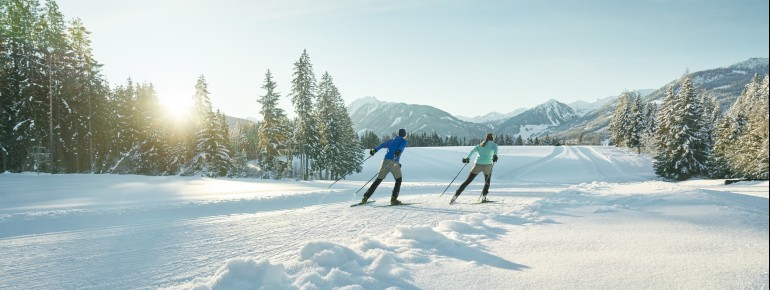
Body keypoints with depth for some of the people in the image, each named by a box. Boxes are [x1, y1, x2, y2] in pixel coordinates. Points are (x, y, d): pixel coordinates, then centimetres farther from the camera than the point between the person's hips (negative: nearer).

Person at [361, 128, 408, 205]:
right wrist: (399, 151, -29)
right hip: (394, 162, -5)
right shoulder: (404, 141, 11)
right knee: (398, 180, 13)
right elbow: (401, 146, -11)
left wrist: (374, 150, 22)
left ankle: (365, 197, 8)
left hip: (385, 161, 5)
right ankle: (393, 199, 0)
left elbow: (383, 145, 17)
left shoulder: (392, 140, 26)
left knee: (378, 180, 12)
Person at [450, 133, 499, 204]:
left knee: (467, 181, 6)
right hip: (487, 165, -2)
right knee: (487, 182, 23)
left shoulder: (479, 145, 22)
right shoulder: (493, 144, 11)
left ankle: (455, 196, 0)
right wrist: (495, 155, -28)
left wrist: (467, 158, -1)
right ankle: (483, 196, 6)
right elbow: (495, 148, -12)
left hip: (478, 164, 2)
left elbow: (473, 151, 6)